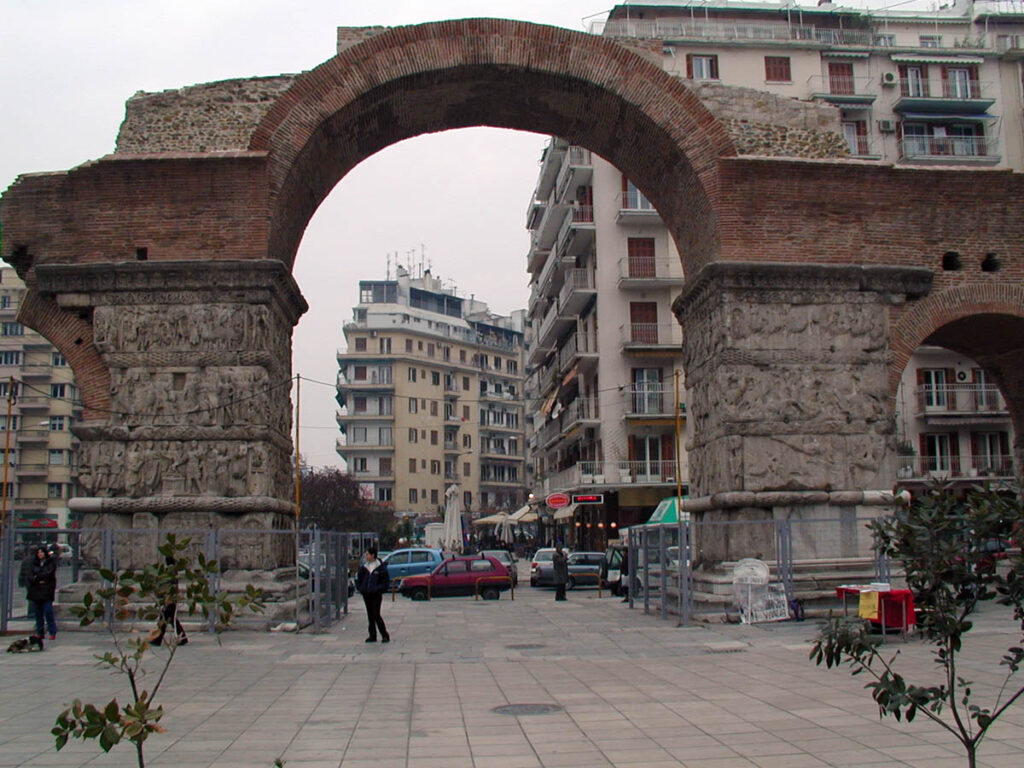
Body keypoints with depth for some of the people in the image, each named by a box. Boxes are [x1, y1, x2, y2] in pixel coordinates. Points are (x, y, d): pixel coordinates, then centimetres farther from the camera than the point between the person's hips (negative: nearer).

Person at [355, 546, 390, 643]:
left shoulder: (381, 567, -6)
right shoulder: (363, 567, 9)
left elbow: (386, 582, -6)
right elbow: (358, 580, 17)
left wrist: (376, 589, -16)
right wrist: (361, 589, 1)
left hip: (376, 595, -5)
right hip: (366, 595, 5)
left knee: (376, 615, -9)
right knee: (370, 616, 8)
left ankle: (385, 636, 0)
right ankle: (372, 636, 15)